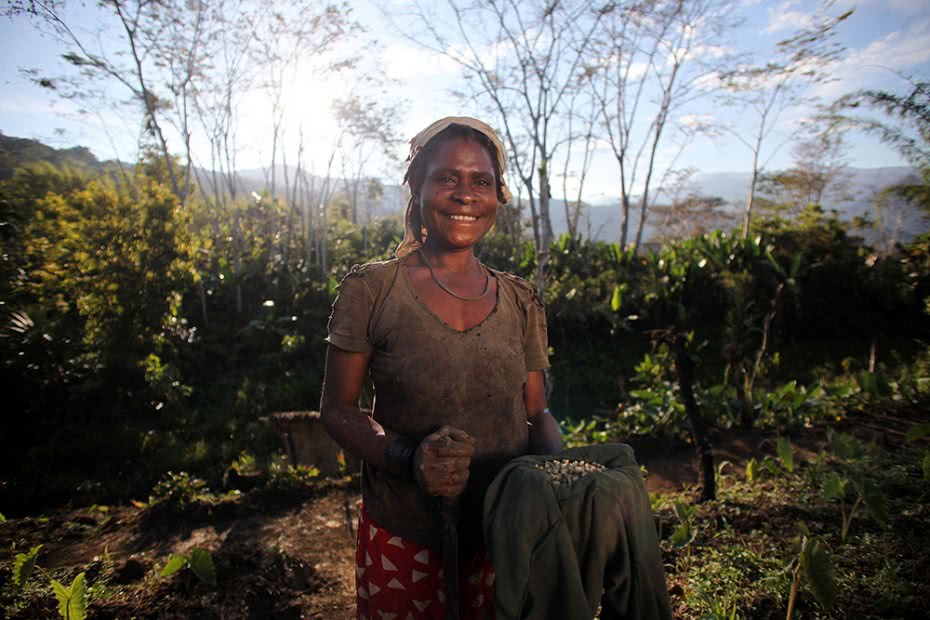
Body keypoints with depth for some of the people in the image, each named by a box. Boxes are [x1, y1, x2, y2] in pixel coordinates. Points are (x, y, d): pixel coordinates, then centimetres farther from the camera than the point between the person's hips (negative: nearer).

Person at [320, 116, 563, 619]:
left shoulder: (520, 302, 1)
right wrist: (408, 458, -22)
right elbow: (337, 408, -6)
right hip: (403, 540, -2)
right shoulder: (370, 290, -9)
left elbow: (537, 414, 6)